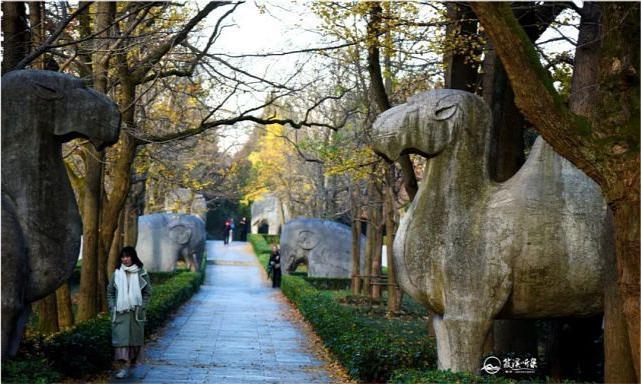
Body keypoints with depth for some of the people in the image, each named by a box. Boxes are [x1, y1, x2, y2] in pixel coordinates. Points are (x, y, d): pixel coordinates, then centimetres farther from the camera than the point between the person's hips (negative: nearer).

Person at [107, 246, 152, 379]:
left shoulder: (141, 273, 1)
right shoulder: (117, 273, 4)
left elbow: (147, 292, 4)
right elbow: (110, 292, 11)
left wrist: (141, 308, -5)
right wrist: (112, 307, 1)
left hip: (136, 313, 0)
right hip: (120, 313, 0)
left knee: (135, 338, 7)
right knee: (121, 338, -9)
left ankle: (131, 362, 24)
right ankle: (123, 367, -11)